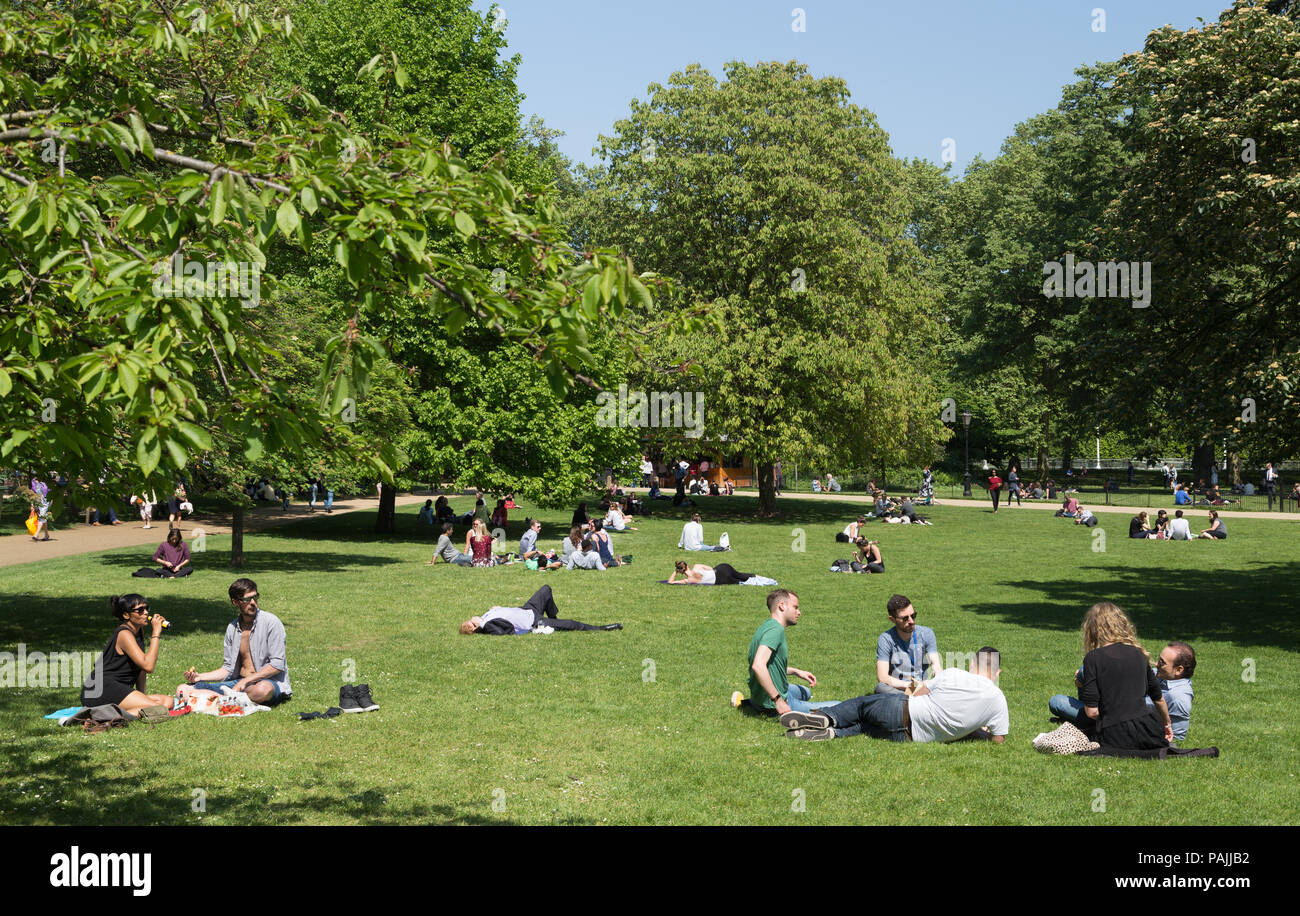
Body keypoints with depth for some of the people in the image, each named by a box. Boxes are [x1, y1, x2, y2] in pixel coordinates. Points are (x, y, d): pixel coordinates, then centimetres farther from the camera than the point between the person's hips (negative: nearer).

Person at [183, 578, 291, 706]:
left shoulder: (271, 622, -8)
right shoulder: (232, 628, 10)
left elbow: (277, 665, -12)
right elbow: (228, 668, 14)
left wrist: (246, 681, -16)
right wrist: (199, 677, 0)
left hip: (270, 682, -4)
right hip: (238, 681, 4)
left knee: (262, 689, -43)